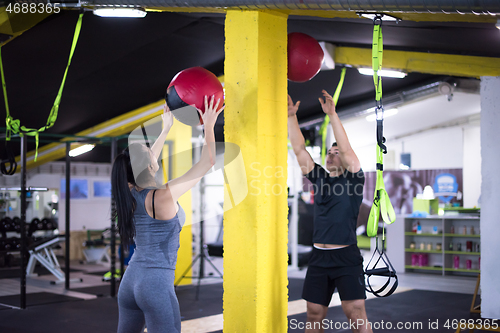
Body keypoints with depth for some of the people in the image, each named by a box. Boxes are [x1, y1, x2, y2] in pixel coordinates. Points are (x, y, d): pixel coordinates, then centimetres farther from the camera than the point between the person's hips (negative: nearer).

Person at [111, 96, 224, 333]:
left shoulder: (129, 196, 3)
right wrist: (208, 126, -2)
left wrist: (166, 128, 30)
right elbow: (207, 162, -13)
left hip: (130, 280, 8)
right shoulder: (163, 197, -17)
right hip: (157, 282, -8)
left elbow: (148, 160, 22)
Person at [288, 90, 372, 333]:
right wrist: (291, 116, 1)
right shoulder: (319, 178, 13)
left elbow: (346, 149, -13)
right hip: (319, 257, 5)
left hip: (346, 258, -5)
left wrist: (332, 114, -19)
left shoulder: (353, 179, 1)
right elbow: (299, 149, 8)